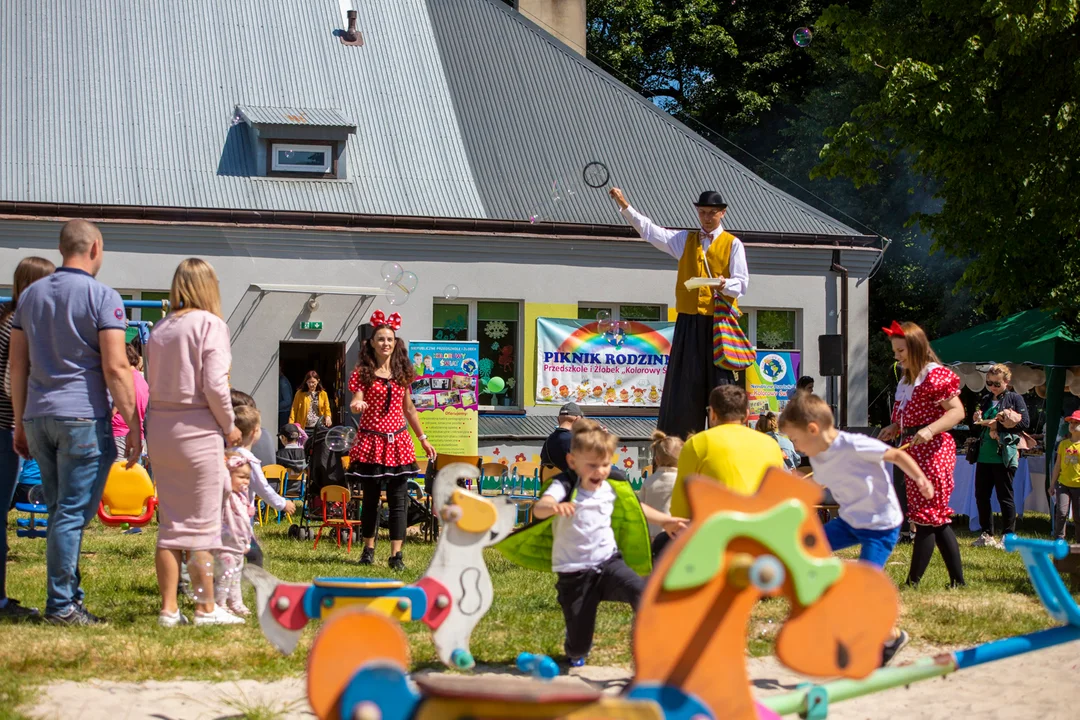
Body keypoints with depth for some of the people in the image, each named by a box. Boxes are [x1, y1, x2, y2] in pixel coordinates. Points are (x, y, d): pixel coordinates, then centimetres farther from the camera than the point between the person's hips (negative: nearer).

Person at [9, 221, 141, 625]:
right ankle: (61, 604, -5)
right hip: (83, 417, -6)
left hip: (39, 417, 6)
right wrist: (133, 426, -7)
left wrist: (20, 423, 20)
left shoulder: (31, 295, 13)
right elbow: (115, 368, -12)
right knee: (73, 513, -4)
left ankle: (70, 597, 16)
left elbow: (16, 365, 15)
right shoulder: (102, 297, -6)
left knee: (60, 512, 13)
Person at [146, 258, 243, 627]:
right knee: (201, 524, 1)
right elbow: (215, 385, -15)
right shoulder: (210, 325, -8)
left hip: (160, 428, 6)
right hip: (197, 429, -6)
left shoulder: (159, 329, 10)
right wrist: (230, 426, -1)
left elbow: (154, 383, 7)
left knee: (169, 523, 9)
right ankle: (206, 607, 6)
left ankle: (169, 608, 11)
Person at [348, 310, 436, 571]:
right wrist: (356, 406, -35)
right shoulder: (364, 372, -1)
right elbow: (357, 401, -10)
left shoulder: (402, 372, 9)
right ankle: (368, 549, 22)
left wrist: (423, 439, 17)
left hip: (398, 441, 2)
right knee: (370, 497, 6)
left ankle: (396, 554, -2)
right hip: (371, 441, -2)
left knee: (398, 500, -3)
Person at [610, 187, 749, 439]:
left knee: (719, 384, -5)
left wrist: (725, 284, -21)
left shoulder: (732, 244, 7)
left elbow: (742, 283, 1)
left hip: (719, 323, -3)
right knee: (685, 385, 1)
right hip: (689, 323, 3)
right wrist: (626, 207, 3)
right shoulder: (685, 240, 17)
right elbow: (649, 231, 13)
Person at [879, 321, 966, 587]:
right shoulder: (907, 380, 17)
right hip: (913, 451, 10)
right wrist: (894, 429, 5)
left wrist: (930, 430, -29)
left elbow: (957, 411, -18)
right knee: (939, 519, 11)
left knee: (927, 516, -7)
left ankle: (913, 582, -7)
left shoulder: (935, 375, -11)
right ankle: (957, 579, 15)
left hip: (932, 450, -10)